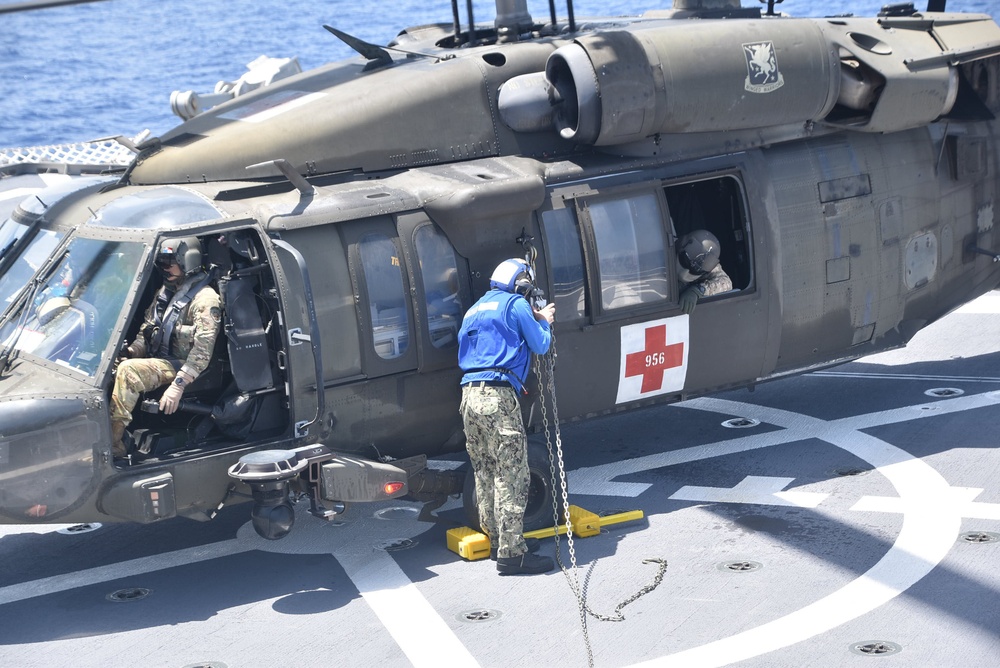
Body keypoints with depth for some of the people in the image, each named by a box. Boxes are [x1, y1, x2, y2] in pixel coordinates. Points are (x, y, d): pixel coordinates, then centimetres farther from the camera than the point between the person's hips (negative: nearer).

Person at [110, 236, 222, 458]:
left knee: (127, 371, -30)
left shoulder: (205, 299, -12)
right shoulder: (165, 292, 17)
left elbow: (202, 351, -20)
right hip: (159, 360, 9)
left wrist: (178, 385, -27)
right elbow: (147, 330, 21)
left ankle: (113, 441, -31)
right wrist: (131, 350, -1)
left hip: (181, 367, -9)